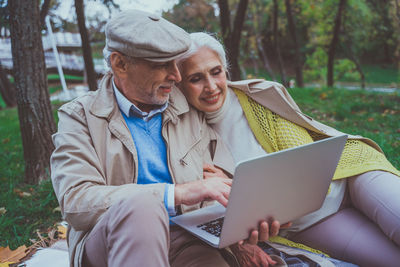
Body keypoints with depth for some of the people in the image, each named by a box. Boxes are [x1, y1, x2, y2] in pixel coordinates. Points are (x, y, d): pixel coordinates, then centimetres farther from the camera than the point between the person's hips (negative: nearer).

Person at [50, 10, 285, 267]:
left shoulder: (194, 113, 12)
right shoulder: (80, 116, 2)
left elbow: (226, 185, 11)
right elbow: (75, 202, -12)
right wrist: (178, 193, -20)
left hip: (187, 243, 2)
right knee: (141, 206, -34)